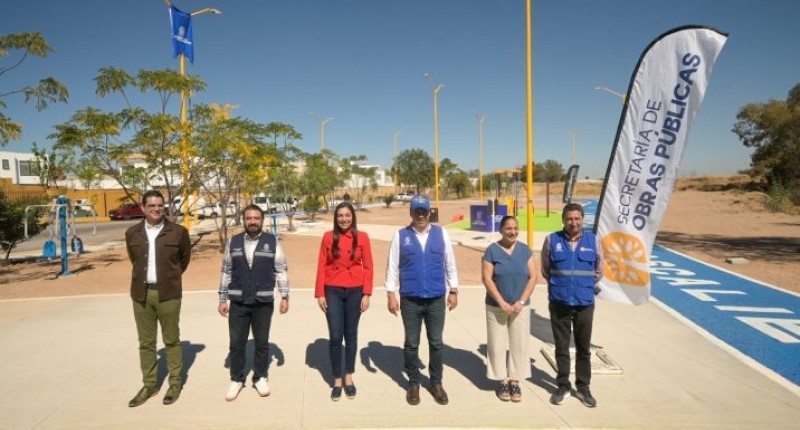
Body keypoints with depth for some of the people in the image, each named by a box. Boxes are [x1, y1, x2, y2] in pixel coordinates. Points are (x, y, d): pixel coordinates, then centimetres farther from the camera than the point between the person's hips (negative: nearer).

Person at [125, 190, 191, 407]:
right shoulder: (132, 233, 3)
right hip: (141, 293, 3)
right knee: (146, 342, 11)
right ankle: (149, 384, 24)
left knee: (171, 340, 7)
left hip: (168, 293, -3)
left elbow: (185, 257, 10)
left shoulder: (178, 231, -5)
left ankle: (175, 383, 20)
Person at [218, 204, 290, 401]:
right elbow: (226, 271, 7)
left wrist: (284, 296, -5)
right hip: (238, 302, 1)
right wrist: (222, 299, 5)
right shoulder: (233, 242, 3)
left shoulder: (272, 242, -2)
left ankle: (260, 378, 27)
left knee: (262, 343, 10)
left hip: (264, 302, -1)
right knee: (236, 343, 7)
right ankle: (236, 379, 25)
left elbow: (281, 270, -1)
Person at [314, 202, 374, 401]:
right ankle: (337, 381, 17)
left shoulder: (362, 237, -1)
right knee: (335, 337, 1)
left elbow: (368, 267, 0)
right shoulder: (328, 237, 0)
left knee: (351, 335, 11)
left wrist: (367, 294, -4)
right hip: (333, 291, 0)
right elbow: (321, 266, 1)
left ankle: (348, 378, 27)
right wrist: (319, 293, -3)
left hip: (355, 292, 0)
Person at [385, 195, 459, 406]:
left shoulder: (441, 234, 2)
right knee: (411, 344, 11)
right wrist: (391, 295, -4)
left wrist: (453, 290, 7)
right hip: (410, 300, -1)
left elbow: (450, 263, 7)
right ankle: (413, 384, 29)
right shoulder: (400, 236, -2)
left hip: (436, 299, 1)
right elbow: (392, 266, -1)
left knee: (436, 343, 12)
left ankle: (436, 384, 29)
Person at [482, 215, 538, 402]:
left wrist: (521, 301, -9)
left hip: (520, 307, 2)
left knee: (519, 345, 6)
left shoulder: (525, 250, 2)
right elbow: (486, 279, -9)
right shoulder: (492, 250, -5)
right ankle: (503, 381, 18)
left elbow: (533, 276, 0)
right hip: (496, 307, -2)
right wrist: (502, 303, -14)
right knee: (497, 345, 4)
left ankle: (515, 381, 19)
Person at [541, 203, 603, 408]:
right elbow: (545, 269, 8)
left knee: (583, 348, 11)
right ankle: (563, 386, 24)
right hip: (559, 302, -1)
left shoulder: (592, 241, 0)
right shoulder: (552, 240, -4)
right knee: (561, 347, 10)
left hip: (585, 303, 1)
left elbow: (599, 271, 12)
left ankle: (583, 387, 26)